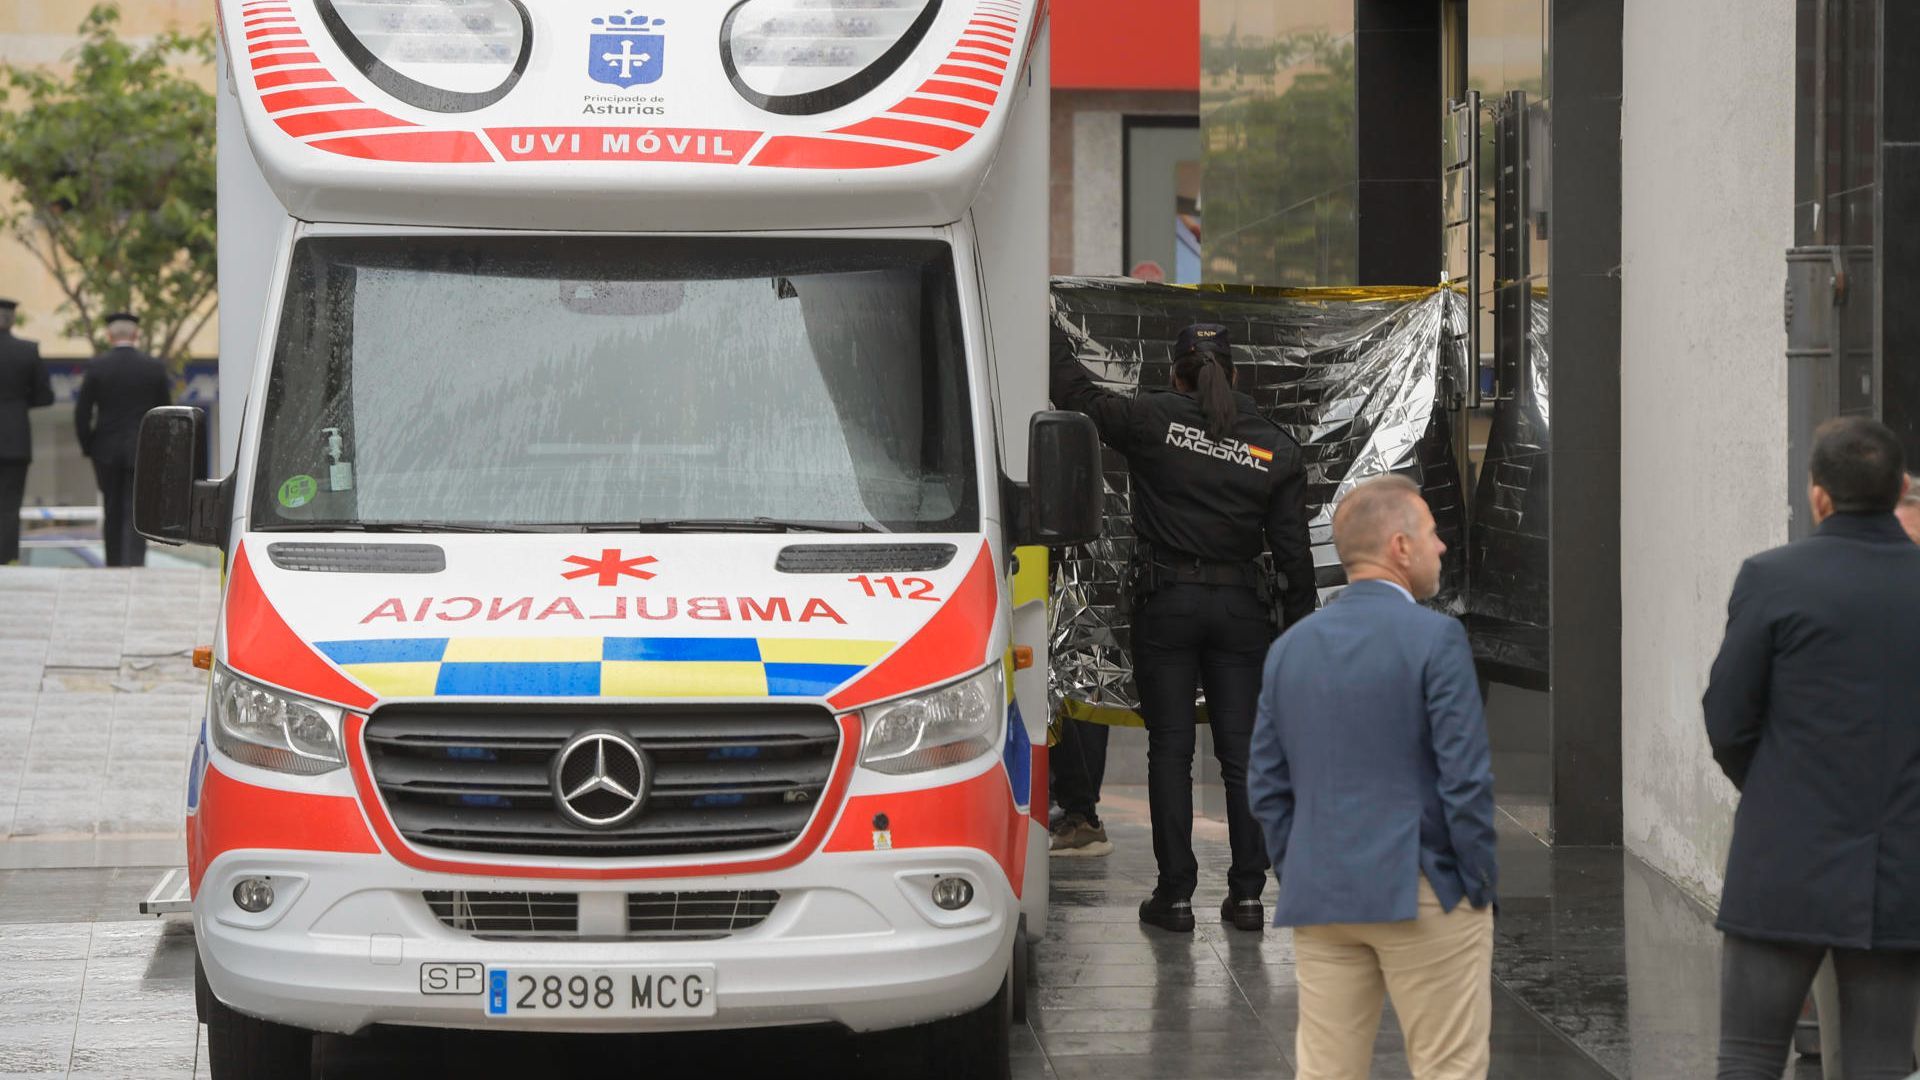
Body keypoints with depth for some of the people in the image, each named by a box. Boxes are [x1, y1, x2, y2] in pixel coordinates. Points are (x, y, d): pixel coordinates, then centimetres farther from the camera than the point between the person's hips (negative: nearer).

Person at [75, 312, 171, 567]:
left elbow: (82, 412, -4)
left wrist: (87, 447, 7)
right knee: (136, 514, -3)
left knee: (113, 513, 13)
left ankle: (114, 568, 19)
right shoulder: (155, 368, -2)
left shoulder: (97, 367, -4)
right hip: (143, 451, -1)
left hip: (107, 451, 1)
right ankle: (133, 565, -18)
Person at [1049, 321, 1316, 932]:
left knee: (1170, 750, 3)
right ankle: (1247, 894, 8)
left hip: (1167, 605, -2)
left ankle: (1175, 895, 2)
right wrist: (1300, 634, 9)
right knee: (1242, 752, 7)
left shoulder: (1153, 421, -7)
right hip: (1241, 608, 2)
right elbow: (1293, 551, 3)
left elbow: (1075, 392, 1)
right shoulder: (1275, 449, 1)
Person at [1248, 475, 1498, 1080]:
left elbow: (1267, 787, 10)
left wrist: (1301, 878, 16)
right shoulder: (1434, 638, -10)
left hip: (1319, 898, 6)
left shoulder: (1291, 646, 8)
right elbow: (1466, 777, -14)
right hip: (1423, 894, -5)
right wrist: (1480, 882, -4)